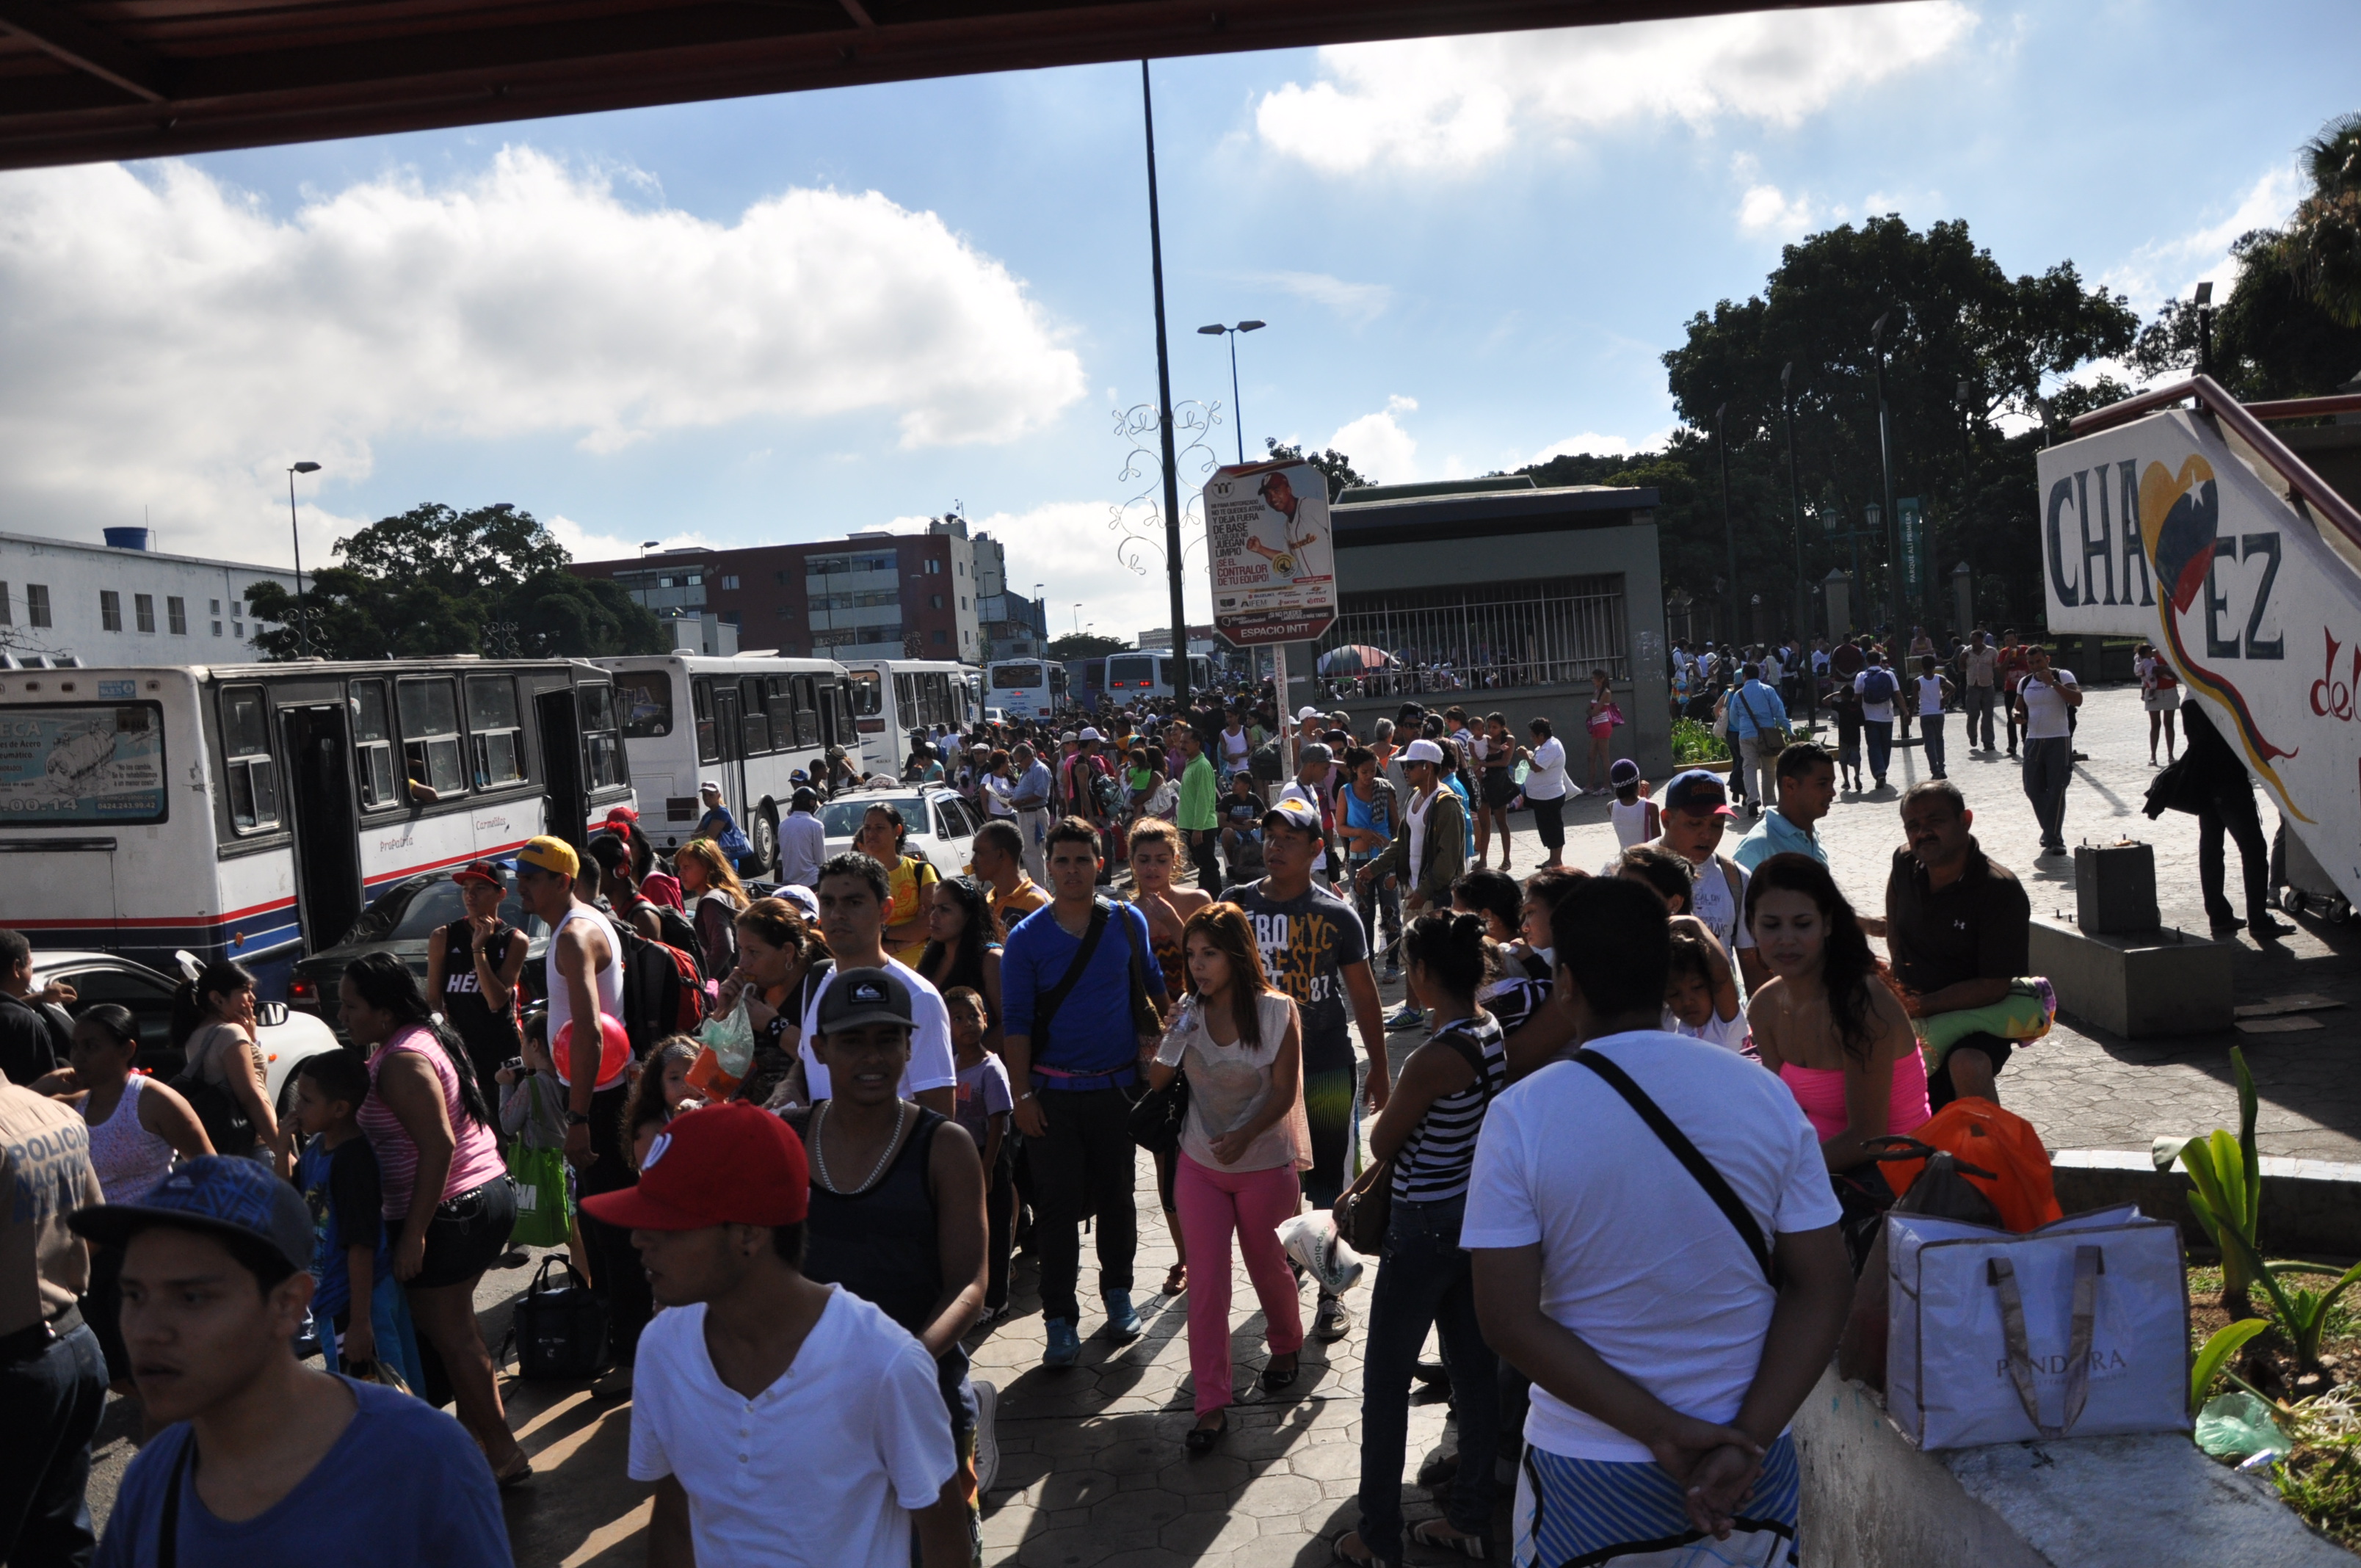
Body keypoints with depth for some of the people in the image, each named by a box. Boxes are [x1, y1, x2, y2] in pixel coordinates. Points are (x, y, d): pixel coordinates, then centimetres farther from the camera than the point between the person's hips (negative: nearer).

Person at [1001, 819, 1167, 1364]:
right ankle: (1061, 1319, 10)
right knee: (1057, 1204, 1)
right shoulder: (1027, 937, -5)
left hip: (1117, 1084, 2)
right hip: (1053, 1091, -2)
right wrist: (1023, 1095, -8)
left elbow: (1153, 986, 15)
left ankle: (1118, 1294, 31)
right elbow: (1015, 1021, -4)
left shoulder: (1128, 922, 0)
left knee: (1116, 1195, 13)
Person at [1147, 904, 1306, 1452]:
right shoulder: (1188, 1013, -4)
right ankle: (1211, 1403, 7)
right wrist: (1169, 1047, -19)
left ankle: (1285, 1347, 47)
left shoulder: (1278, 1013, -14)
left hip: (1265, 1164, -2)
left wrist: (1246, 1134, -28)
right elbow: (1157, 1083, 2)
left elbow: (1284, 1092, -13)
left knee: (1267, 1265, 17)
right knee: (1207, 1278, 0)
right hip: (1200, 1165, 2)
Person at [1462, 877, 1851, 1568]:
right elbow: (1823, 1288, -7)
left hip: (1589, 1478, -2)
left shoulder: (1519, 1115, -14)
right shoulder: (1765, 1095, -7)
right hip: (1755, 1471, 2)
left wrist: (1660, 1429, -14)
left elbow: (1509, 1321, -16)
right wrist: (1746, 1440, -10)